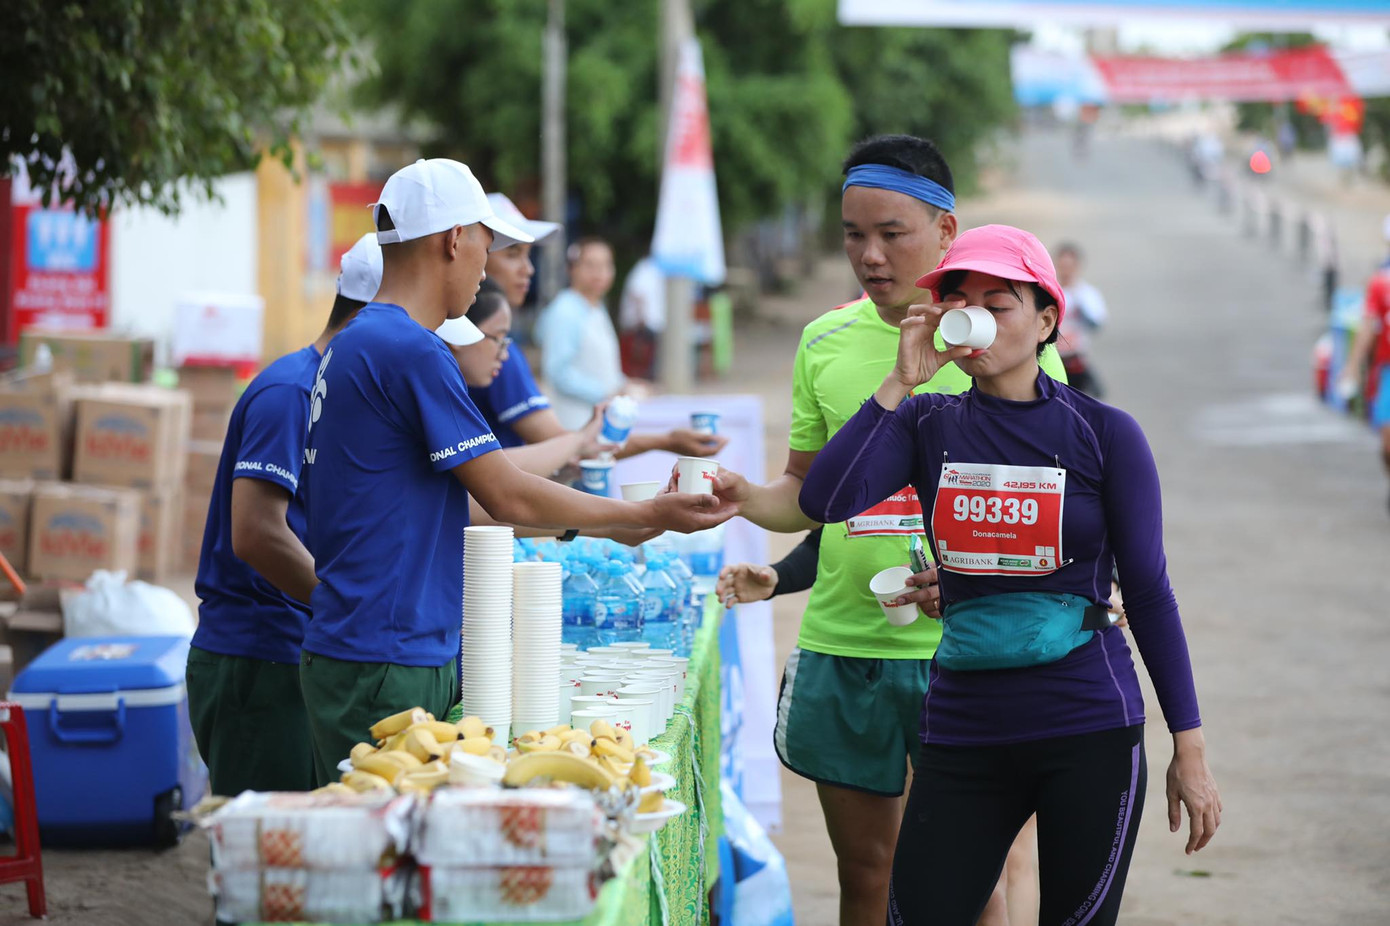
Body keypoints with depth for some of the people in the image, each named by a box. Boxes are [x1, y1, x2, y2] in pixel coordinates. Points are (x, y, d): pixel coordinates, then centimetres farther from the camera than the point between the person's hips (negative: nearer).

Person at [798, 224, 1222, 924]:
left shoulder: (1105, 434, -1)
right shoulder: (927, 425, 5)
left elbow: (1148, 593, 1)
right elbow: (824, 500, -11)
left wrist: (1190, 748, -1)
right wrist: (901, 382, -11)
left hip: (1089, 734, -2)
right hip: (963, 730, 2)